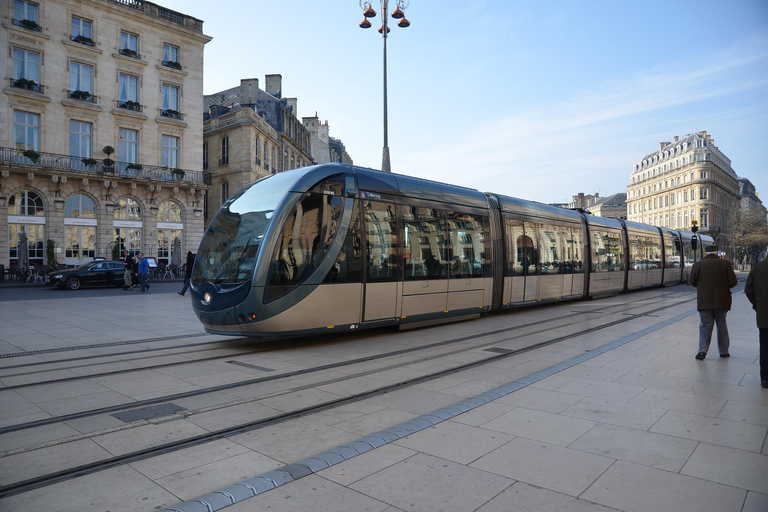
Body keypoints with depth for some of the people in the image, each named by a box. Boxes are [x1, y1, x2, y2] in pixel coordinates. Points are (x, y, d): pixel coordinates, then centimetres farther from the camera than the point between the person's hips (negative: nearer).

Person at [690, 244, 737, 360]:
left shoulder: (698, 264, -5)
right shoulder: (725, 263, -4)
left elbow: (693, 282, -1)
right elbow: (733, 282, -6)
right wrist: (723, 286, 14)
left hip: (704, 301, -1)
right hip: (721, 300, 1)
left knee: (705, 325, 3)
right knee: (722, 325, 13)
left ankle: (703, 350, -7)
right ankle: (724, 351, 20)